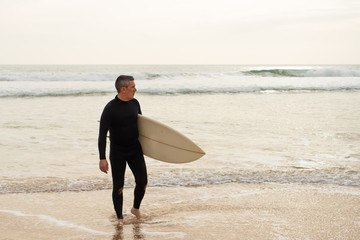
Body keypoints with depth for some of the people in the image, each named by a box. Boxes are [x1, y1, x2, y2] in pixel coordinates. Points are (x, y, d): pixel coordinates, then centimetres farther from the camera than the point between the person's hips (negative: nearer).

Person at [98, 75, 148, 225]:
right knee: (118, 186, 1)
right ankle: (120, 218, 17)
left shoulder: (135, 103, 0)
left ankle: (136, 209, 27)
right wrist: (102, 159, -22)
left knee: (142, 181, 2)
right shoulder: (110, 109, -18)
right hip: (117, 152, -5)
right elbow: (102, 134, -18)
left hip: (135, 150, 5)